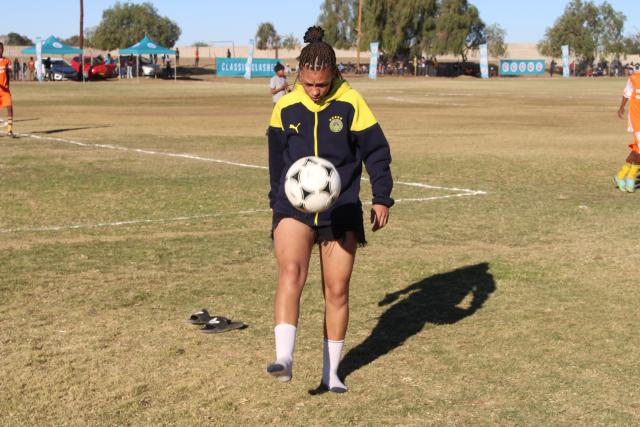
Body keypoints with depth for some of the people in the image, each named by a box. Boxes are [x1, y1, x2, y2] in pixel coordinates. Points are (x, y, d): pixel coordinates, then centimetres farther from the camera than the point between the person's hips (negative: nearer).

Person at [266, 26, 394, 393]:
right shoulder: (286, 108, 1)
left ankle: (331, 373, 18)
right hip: (294, 207, 0)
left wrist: (382, 198, -5)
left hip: (342, 210, 0)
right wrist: (277, 200, 22)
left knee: (337, 291, 4)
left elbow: (376, 151, 1)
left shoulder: (351, 104, -5)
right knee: (291, 271, -26)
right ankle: (284, 360, -32)